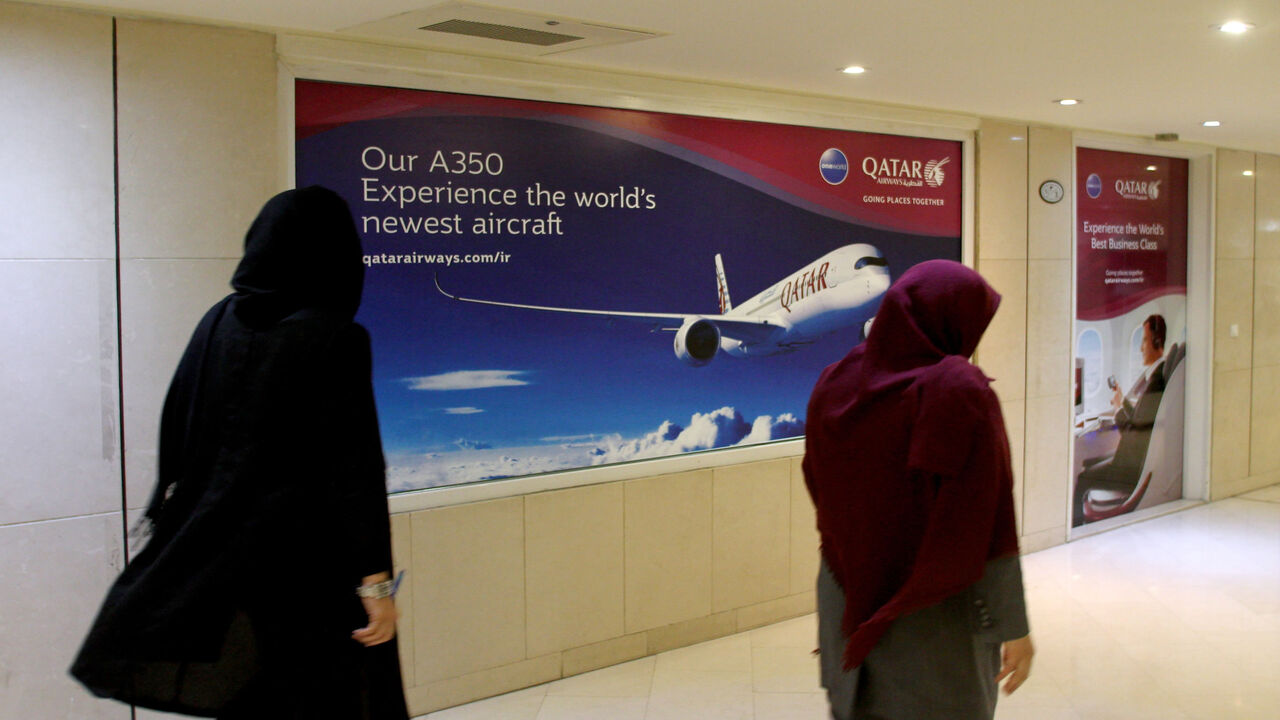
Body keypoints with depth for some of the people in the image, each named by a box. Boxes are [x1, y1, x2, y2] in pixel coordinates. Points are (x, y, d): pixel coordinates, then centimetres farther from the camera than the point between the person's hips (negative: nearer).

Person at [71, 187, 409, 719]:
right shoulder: (336, 339, -15)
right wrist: (375, 582, -15)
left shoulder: (219, 322, 2)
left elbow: (177, 434, 8)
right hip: (311, 566, -6)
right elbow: (356, 469, -18)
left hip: (214, 556, 6)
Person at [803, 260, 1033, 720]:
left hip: (849, 610, 5)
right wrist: (1014, 627, -12)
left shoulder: (834, 385, -4)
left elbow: (822, 496, 5)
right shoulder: (962, 394, -20)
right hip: (937, 616, -5)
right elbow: (989, 524, -20)